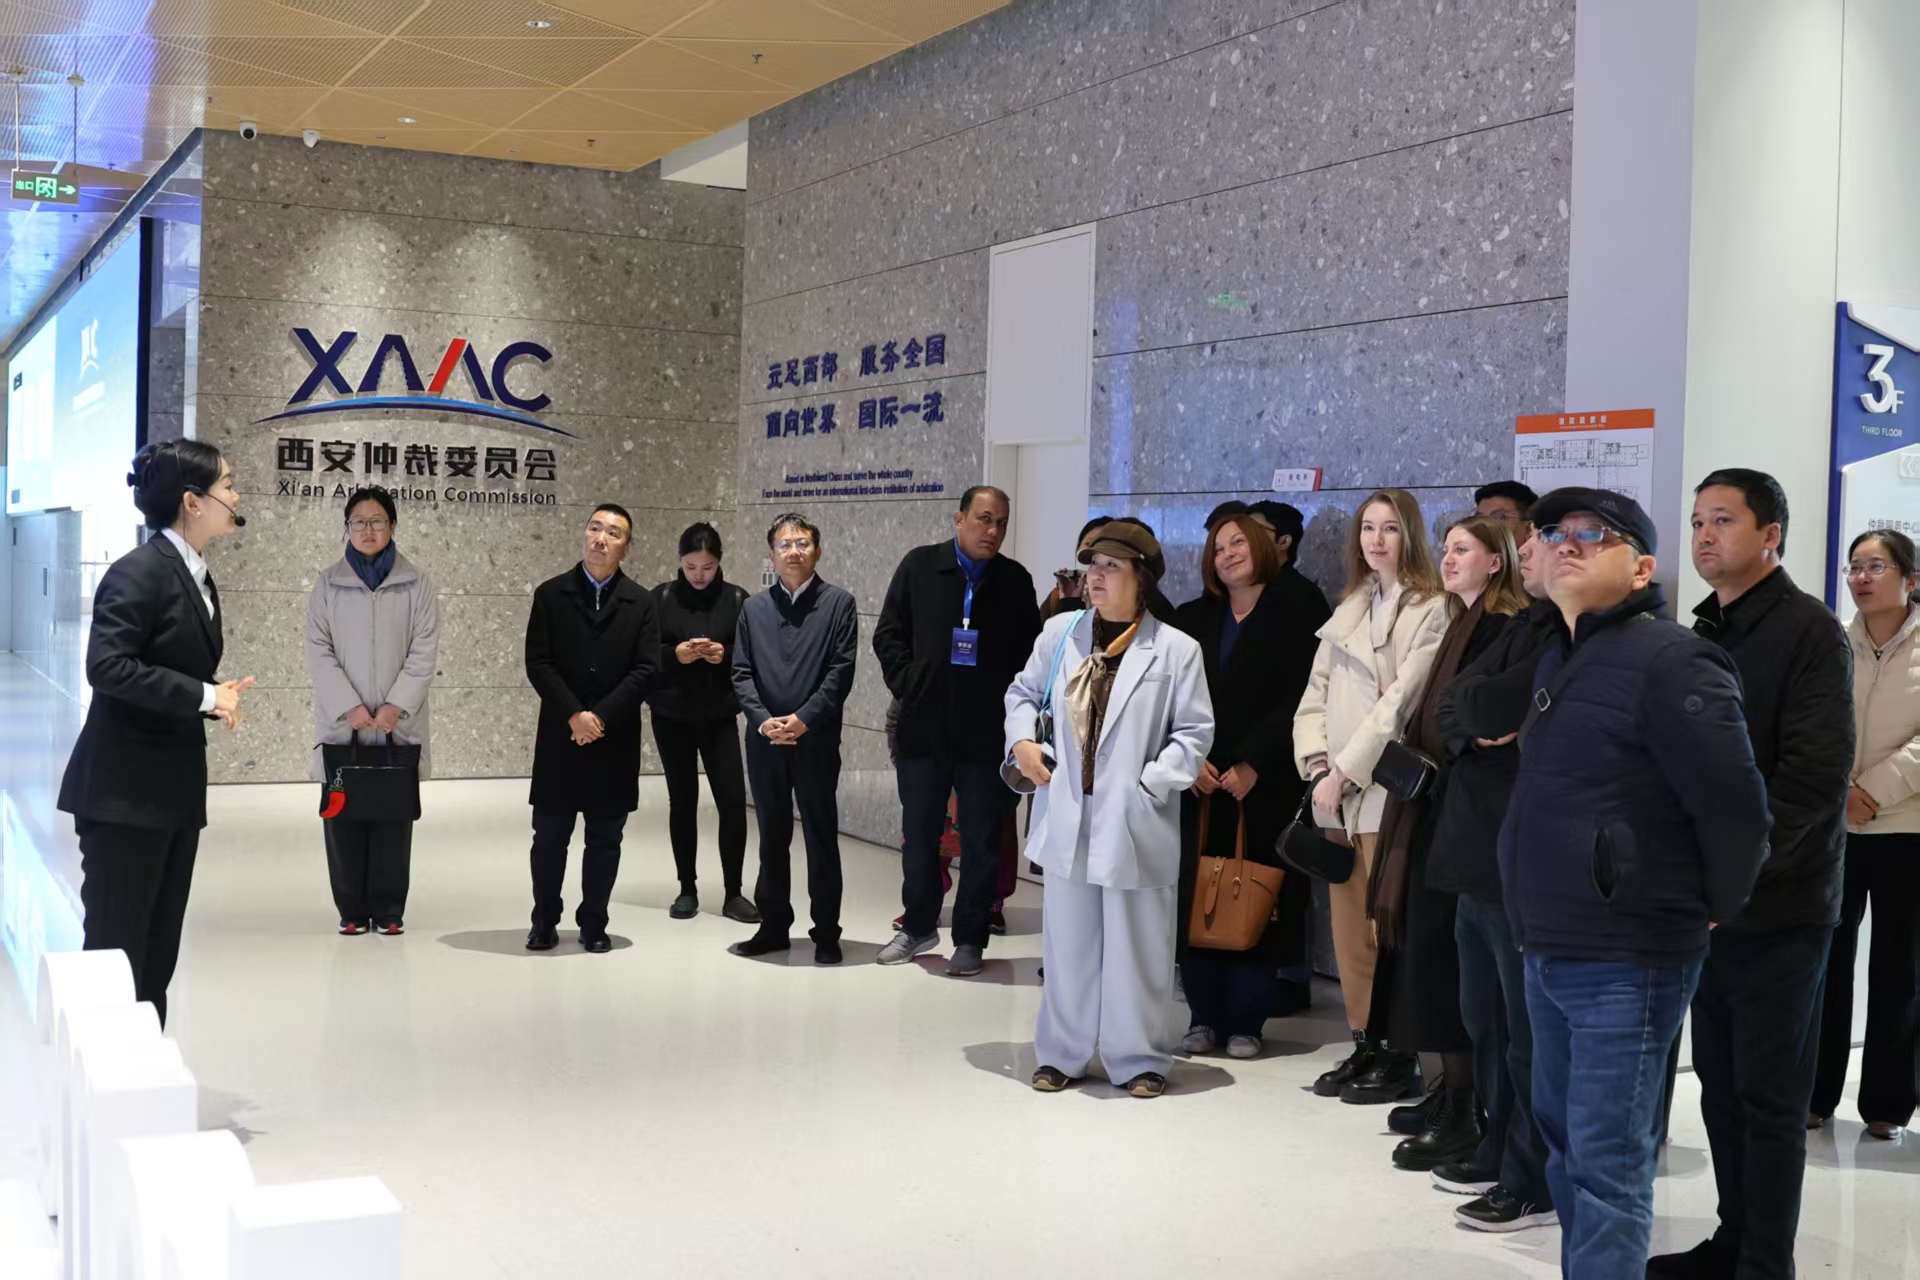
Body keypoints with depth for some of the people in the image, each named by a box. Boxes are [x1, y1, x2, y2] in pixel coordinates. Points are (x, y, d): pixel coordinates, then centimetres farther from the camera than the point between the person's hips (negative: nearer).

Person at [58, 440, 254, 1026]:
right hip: (125, 790, -9)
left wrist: (216, 696, 1)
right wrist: (204, 696, -22)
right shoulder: (140, 572, -14)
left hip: (176, 788, 9)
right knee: (116, 949, -3)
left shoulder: (197, 578, 13)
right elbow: (107, 666, -22)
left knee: (159, 952, 12)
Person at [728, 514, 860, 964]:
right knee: (772, 835, 11)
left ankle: (826, 932, 11)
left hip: (817, 740, -3)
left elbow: (841, 671, -8)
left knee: (821, 836, 3)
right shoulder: (754, 609, 11)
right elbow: (741, 672, 4)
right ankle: (773, 926, 21)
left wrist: (803, 719, -16)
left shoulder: (838, 603, 0)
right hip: (764, 740, 3)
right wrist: (763, 720, -11)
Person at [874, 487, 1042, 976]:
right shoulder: (919, 566, 1)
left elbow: (1030, 652, 6)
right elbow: (888, 635, 4)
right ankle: (918, 926, 30)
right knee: (919, 835, 13)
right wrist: (907, 685, -5)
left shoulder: (1016, 580, 1)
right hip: (923, 728, 1)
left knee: (981, 842, 5)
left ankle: (970, 939, 17)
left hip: (988, 734, -1)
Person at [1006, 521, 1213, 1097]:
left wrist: (1151, 785, -12)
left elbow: (1194, 731, -3)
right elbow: (1023, 692, 18)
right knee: (1068, 939, 12)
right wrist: (1022, 740, 1)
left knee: (1136, 943, 5)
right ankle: (1062, 1054, 23)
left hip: (1134, 821, -3)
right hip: (1066, 816, 3)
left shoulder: (1176, 650, -3)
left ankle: (1139, 1058, 18)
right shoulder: (1060, 633, 7)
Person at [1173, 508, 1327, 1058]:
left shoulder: (1297, 612, 0)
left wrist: (1252, 765, -13)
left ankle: (1245, 1023, 8)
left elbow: (1300, 699, -8)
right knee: (1196, 899, 3)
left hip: (1265, 785, -4)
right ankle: (1204, 1018, 12)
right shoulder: (1193, 619, 15)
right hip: (1200, 785, 4)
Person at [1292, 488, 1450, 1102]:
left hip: (1387, 789, -6)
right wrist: (1316, 761, -1)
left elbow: (1400, 701, -12)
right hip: (1336, 790, 6)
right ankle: (1363, 1045, 16)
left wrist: (1345, 772, -12)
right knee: (1348, 925, 8)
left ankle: (1399, 1055, 5)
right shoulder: (1349, 607, 16)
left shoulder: (1430, 610, -6)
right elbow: (1316, 692, 14)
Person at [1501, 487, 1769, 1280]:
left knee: (1606, 1164, -4)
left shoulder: (1669, 662, -15)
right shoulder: (1560, 658, 13)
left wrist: (1714, 912, -5)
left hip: (1625, 960, -9)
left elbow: (1736, 806, -17)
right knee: (1564, 1137, 19)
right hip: (1550, 952, 9)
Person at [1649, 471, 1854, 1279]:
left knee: (1769, 1096, 0)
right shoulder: (1702, 635, 13)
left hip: (1777, 905, -7)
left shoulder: (1809, 632, -9)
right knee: (1720, 1083, 13)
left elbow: (1815, 774, -17)